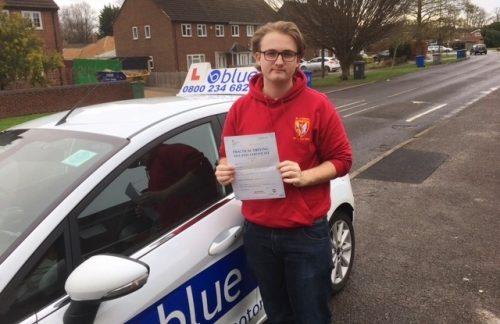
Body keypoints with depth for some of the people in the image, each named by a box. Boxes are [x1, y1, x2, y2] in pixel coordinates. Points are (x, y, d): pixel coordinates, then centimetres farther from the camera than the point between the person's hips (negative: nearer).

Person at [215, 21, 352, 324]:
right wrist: (225, 171, -12)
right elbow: (228, 158, 11)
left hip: (306, 234, -3)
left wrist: (305, 177, -21)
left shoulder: (317, 105, -8)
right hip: (258, 233, 3)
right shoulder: (241, 108, 0)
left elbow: (342, 159, -4)